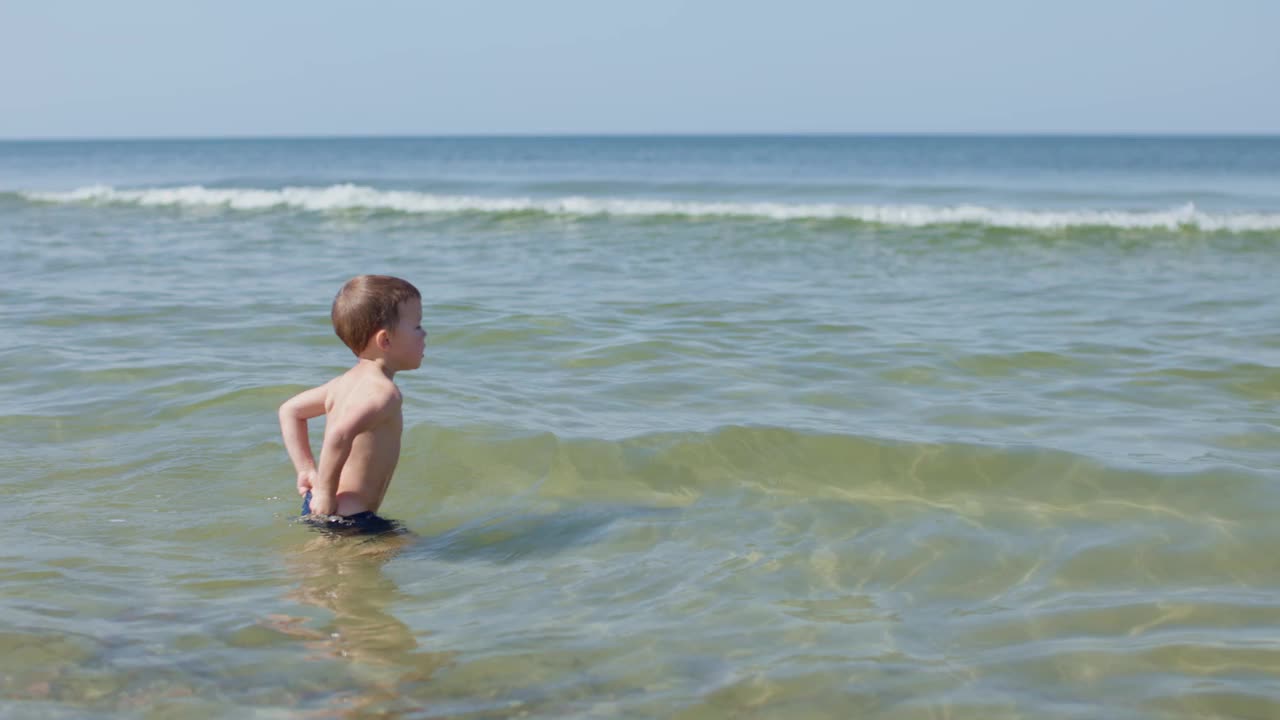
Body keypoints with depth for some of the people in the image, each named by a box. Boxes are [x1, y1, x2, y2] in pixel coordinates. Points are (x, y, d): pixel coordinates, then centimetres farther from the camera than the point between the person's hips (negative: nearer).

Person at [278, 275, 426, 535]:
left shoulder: (348, 381, 11)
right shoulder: (384, 392, -19)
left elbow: (290, 409, 23)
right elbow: (339, 435, -36)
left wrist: (307, 470, 19)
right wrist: (327, 493, -24)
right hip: (348, 519, -10)